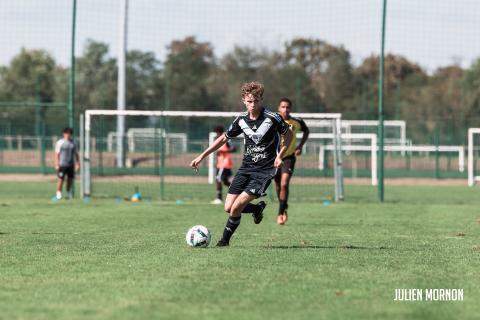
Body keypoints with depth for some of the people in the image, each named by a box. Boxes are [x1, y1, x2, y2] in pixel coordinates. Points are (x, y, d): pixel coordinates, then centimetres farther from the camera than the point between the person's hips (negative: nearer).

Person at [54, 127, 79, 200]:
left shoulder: (72, 143, 12)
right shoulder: (60, 143, -2)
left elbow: (76, 154, 16)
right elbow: (57, 154, -5)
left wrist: (78, 163, 8)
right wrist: (57, 164, -12)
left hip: (71, 165, 5)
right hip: (62, 164, -5)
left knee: (70, 179, 6)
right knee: (60, 179, -7)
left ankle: (68, 194, 17)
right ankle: (58, 194, -1)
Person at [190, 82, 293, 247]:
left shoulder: (272, 118, -13)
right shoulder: (241, 120, 0)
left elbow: (288, 134, 3)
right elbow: (224, 138, 14)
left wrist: (280, 155, -11)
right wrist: (202, 156, 10)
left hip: (265, 170, -5)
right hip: (246, 167, 5)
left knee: (236, 207, -16)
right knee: (228, 207, 0)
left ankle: (225, 240, 4)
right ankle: (257, 208, 28)